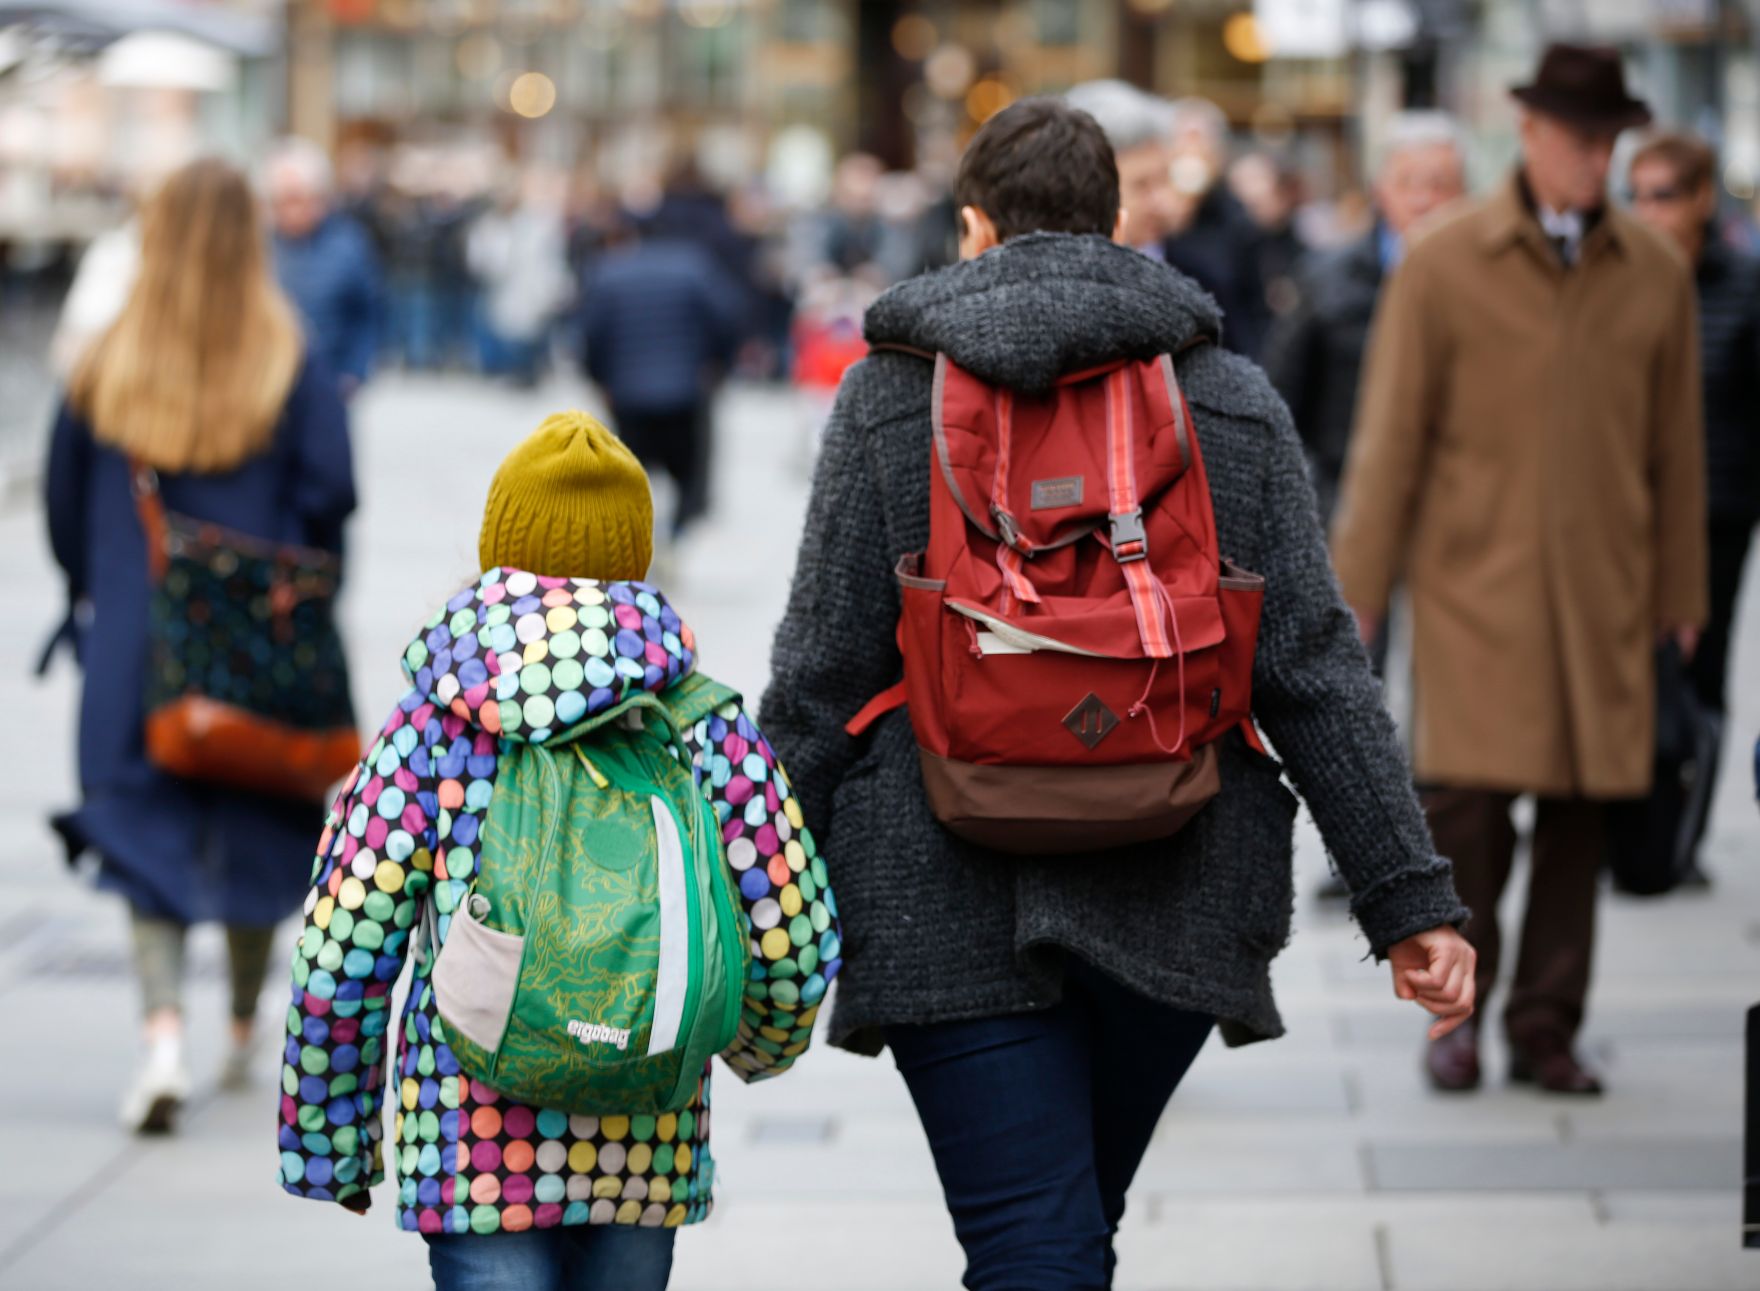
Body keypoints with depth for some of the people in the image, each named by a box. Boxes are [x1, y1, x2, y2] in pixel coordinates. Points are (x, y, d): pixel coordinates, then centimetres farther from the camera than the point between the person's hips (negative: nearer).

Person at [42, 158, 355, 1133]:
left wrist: (92, 599, 17)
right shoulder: (290, 368, -8)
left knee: (149, 837, 3)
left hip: (133, 640, 0)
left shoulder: (107, 367, -4)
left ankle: (164, 1027, -18)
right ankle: (243, 1034, 28)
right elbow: (329, 495, -11)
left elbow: (64, 498, 2)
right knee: (256, 830, 17)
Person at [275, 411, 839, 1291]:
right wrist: (765, 1043, 23)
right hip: (648, 1150, 2)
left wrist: (327, 1140, 8)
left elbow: (339, 958, -5)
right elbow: (795, 937, 0)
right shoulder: (707, 729, 0)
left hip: (474, 1150, -2)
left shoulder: (429, 733, -4)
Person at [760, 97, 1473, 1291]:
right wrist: (1409, 895, 1)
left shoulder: (891, 394, -1)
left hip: (954, 908, -3)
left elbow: (823, 671, -3)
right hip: (1171, 904, 3)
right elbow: (1316, 669, 0)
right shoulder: (1234, 404, 5)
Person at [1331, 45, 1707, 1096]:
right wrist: (1358, 590, 1)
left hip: (1603, 598, 3)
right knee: (1467, 803, -8)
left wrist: (1682, 592, 14)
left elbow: (1678, 448, 13)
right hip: (1475, 586, -2)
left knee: (1580, 814, 3)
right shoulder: (1444, 268, 0)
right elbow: (1390, 441, 3)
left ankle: (1547, 1029, 14)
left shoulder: (1656, 277, 8)